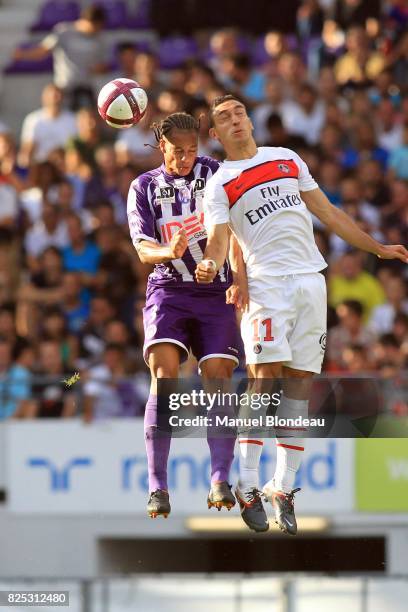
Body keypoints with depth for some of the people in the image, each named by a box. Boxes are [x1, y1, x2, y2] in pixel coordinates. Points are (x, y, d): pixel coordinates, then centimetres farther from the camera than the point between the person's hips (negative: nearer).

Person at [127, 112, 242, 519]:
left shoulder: (214, 174, 3)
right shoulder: (144, 187, 7)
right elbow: (143, 248, -3)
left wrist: (240, 279, -24)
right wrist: (167, 251, -26)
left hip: (217, 292, 0)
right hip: (168, 290, 0)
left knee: (217, 378, -12)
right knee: (164, 374, -17)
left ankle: (220, 480, -8)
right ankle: (157, 486, -18)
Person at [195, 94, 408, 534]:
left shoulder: (288, 160, 18)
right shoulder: (219, 184, 6)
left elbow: (327, 213, 22)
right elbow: (218, 238, -7)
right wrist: (210, 265, -29)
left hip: (310, 279, 4)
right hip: (266, 282, -4)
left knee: (299, 381, -1)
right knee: (266, 375, -15)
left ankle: (284, 486, 1)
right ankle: (247, 485, -11)